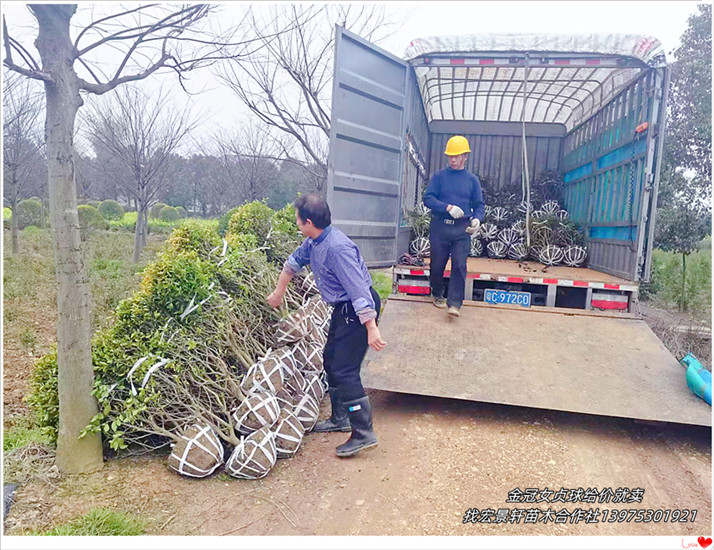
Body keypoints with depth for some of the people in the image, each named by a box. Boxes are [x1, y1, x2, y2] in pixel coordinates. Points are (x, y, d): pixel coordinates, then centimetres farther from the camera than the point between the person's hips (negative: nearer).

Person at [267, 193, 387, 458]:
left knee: (345, 371, -11)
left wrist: (371, 329, -29)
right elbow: (294, 262, 22)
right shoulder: (314, 241, 3)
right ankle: (340, 419, 33)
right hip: (343, 309, 10)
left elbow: (358, 290, -29)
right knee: (331, 360, 18)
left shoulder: (338, 248, -27)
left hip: (360, 310, -10)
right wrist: (278, 293, 32)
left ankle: (364, 434, 0)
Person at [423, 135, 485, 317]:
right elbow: (428, 199, -4)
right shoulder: (439, 176, 5)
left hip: (462, 229, 0)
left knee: (459, 266, -8)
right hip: (440, 226, 0)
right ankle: (437, 295, 30)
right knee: (437, 264, 8)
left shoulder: (472, 179, 10)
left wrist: (477, 219, -10)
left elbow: (479, 204, 11)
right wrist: (448, 207, -18)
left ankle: (454, 304, -8)